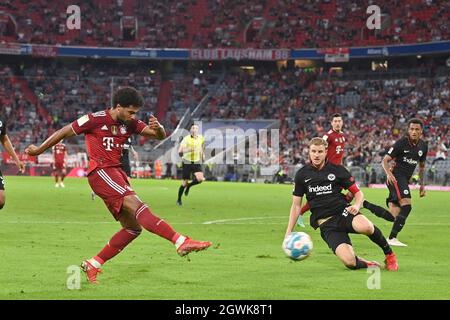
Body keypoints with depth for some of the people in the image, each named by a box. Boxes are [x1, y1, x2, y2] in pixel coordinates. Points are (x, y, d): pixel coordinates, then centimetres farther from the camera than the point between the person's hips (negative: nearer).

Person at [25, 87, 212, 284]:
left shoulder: (129, 124, 12)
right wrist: (39, 150, 12)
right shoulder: (95, 120, -5)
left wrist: (157, 128, -16)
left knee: (133, 228, 3)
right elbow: (65, 132, 4)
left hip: (117, 174, 9)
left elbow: (160, 136, 9)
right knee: (136, 205, -25)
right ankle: (181, 242, -41)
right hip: (100, 172, -9)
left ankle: (92, 265, 10)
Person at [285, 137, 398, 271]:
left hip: (343, 212, 0)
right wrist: (288, 232, 8)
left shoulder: (337, 170, 6)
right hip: (325, 223, 0)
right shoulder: (302, 174, 9)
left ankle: (389, 254, -11)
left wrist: (356, 206, -12)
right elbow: (296, 205, 14)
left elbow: (358, 193, 11)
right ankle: (365, 264, 7)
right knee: (350, 262, -29)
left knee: (365, 227, -38)